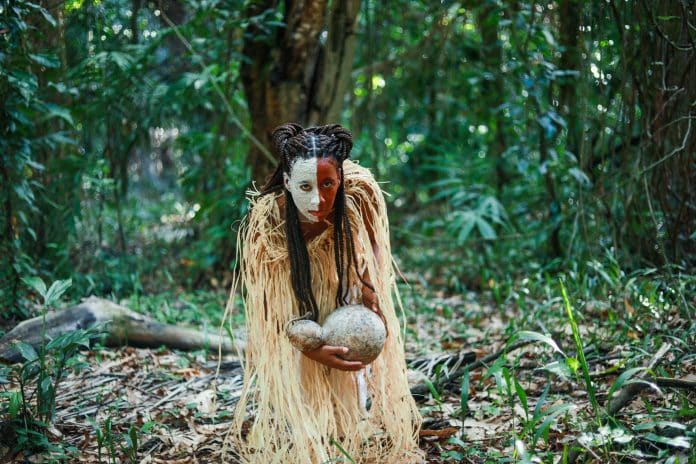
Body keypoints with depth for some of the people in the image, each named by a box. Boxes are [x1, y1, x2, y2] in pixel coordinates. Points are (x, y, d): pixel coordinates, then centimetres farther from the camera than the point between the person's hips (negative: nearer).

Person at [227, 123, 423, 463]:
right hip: (290, 323, -2)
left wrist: (371, 291, -18)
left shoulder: (360, 190, -27)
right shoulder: (266, 222, -33)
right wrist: (312, 349, -30)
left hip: (345, 297, 2)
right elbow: (266, 305, -21)